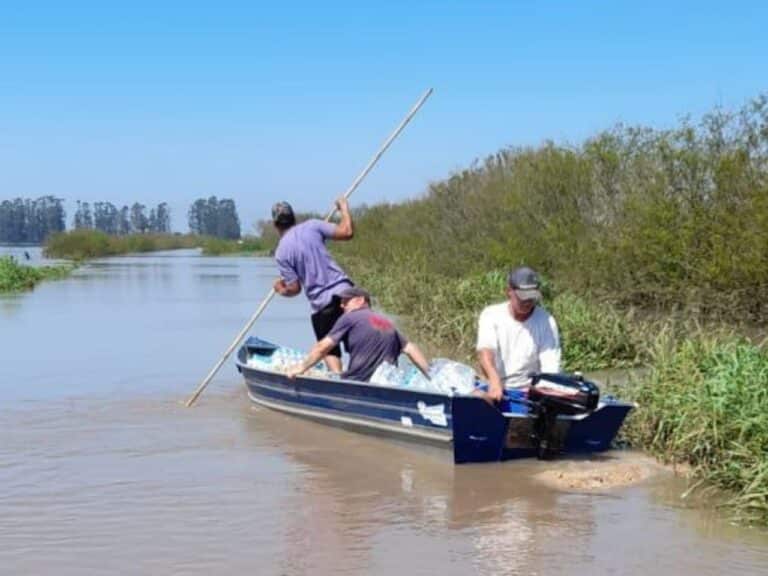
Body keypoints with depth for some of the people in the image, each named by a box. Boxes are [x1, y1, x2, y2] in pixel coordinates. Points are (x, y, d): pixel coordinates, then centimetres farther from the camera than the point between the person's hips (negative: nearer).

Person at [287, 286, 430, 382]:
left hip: (359, 384, -6)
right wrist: (430, 376, 21)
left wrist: (302, 367, 10)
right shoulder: (388, 324, 22)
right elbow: (411, 350, 19)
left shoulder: (350, 317, 4)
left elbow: (323, 347, 1)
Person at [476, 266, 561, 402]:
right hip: (496, 390, 0)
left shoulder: (546, 321, -1)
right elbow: (485, 350, -19)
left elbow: (550, 367, -8)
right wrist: (495, 381, -38)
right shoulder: (491, 314, -1)